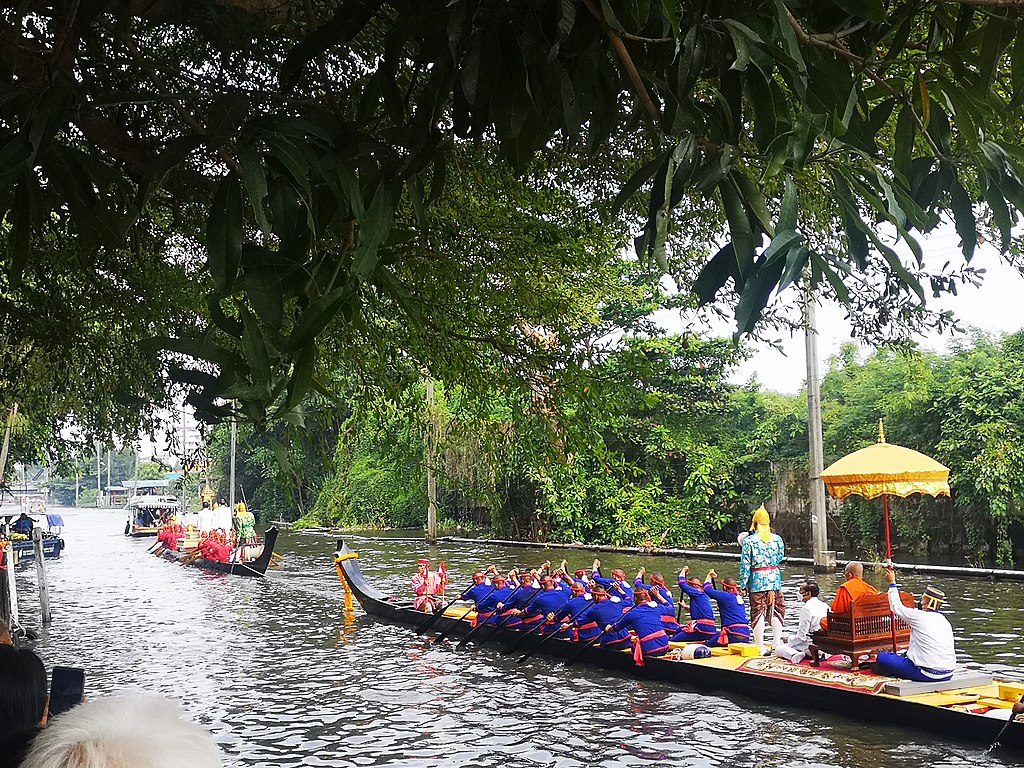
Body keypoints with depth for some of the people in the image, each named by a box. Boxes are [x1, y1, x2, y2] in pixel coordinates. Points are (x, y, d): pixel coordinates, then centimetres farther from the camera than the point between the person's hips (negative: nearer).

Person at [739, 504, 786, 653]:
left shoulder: (749, 541, -7)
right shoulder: (777, 539, 2)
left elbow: (745, 564, -6)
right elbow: (781, 558, 11)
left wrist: (744, 584, 0)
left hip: (757, 581, -3)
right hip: (775, 580, 3)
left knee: (758, 613, 3)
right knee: (776, 611, 13)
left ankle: (760, 646, 5)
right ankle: (776, 643, 16)